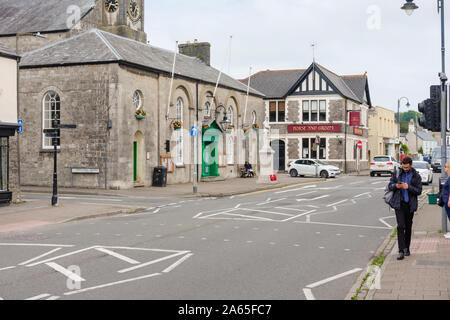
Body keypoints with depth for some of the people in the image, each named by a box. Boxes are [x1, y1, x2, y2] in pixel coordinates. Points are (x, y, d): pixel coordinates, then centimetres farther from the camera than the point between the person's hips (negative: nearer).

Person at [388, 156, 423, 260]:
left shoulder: (416, 176, 0)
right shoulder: (397, 174, 3)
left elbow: (419, 191, -4)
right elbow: (390, 185, 7)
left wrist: (408, 187, -19)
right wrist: (396, 186, -15)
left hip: (410, 205, 1)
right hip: (399, 204, -1)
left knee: (408, 227, 11)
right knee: (400, 226, -10)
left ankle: (407, 248, 26)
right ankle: (401, 251, -13)